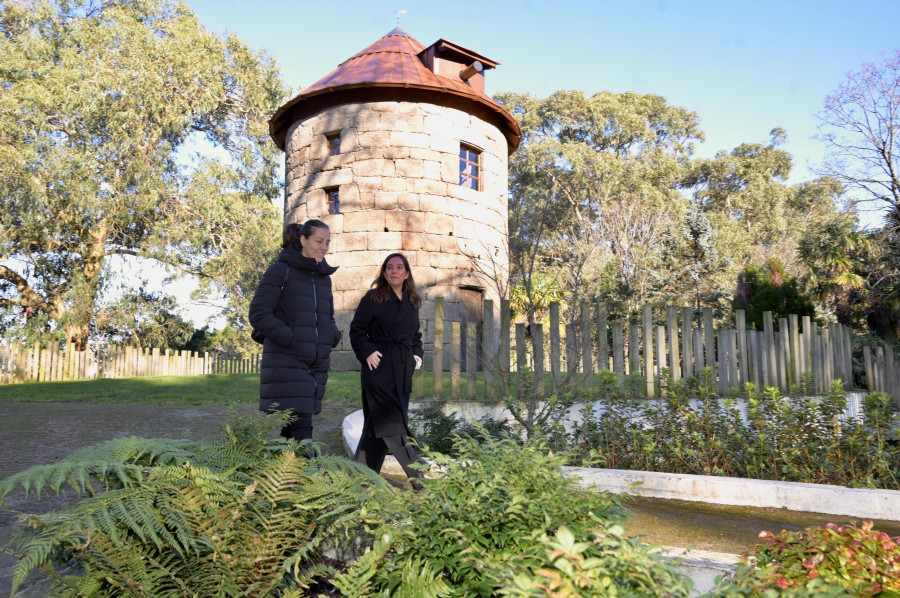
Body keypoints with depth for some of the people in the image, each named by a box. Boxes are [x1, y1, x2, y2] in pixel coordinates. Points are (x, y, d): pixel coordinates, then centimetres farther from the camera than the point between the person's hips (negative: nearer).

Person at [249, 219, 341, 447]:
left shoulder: (324, 277, 15)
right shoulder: (280, 271, -4)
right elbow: (258, 314, -9)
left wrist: (332, 336, 2)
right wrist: (290, 339, -18)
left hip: (316, 365, 6)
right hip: (286, 362, -6)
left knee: (291, 430, 11)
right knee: (301, 428, -13)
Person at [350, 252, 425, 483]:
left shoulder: (412, 303, 15)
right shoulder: (373, 298, -2)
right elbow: (357, 330, -2)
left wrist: (417, 353, 9)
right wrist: (367, 352, -14)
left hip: (403, 370, 6)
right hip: (380, 367, -6)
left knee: (378, 423, 10)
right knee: (393, 422, -10)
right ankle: (417, 477, -10)